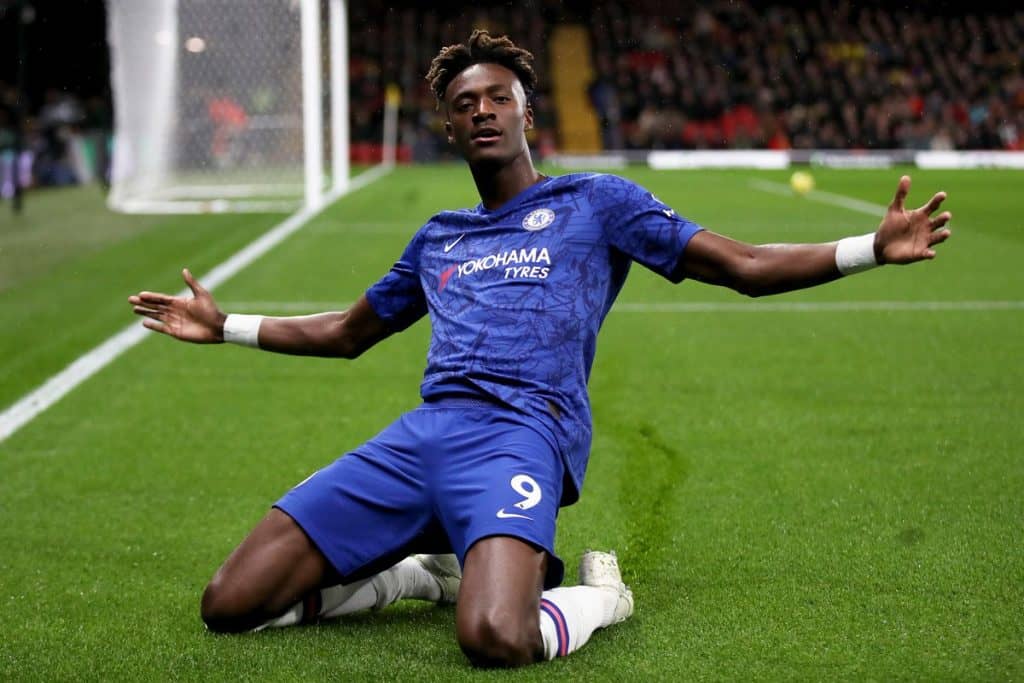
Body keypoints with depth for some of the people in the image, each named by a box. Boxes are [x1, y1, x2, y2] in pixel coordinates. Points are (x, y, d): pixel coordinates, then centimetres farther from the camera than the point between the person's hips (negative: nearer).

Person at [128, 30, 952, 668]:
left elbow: (745, 268, 10)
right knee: (230, 605, -8)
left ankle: (596, 594, -1)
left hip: (520, 431, -5)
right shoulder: (438, 237, 28)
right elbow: (345, 334, 42)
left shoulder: (596, 201, 15)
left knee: (496, 638, -37)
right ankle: (428, 571, 13)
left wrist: (872, 247, -2)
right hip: (421, 435, 5)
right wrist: (224, 326, 40)